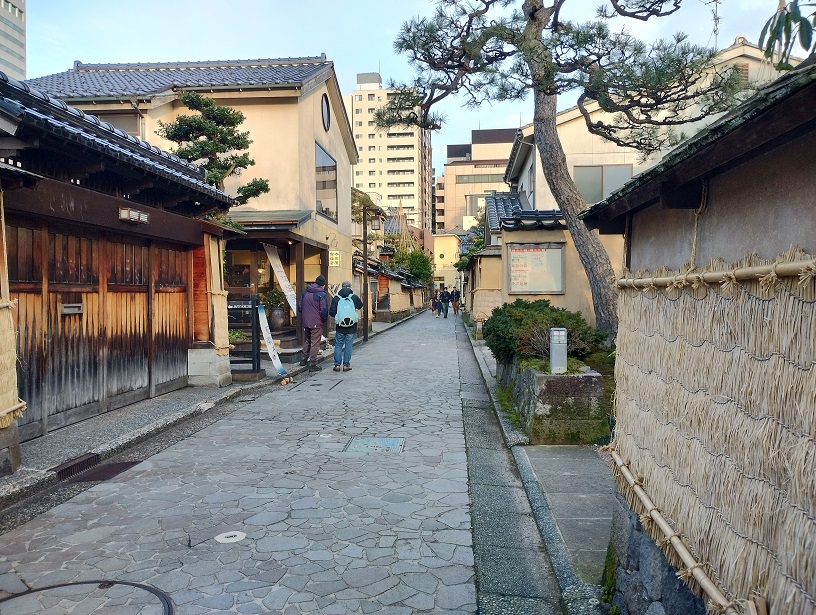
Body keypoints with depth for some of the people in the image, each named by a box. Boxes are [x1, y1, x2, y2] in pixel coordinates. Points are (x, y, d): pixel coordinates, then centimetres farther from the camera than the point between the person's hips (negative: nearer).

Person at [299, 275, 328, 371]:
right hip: (316, 323, -6)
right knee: (315, 343, 1)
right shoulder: (322, 295, -14)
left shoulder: (305, 292, 7)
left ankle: (304, 359, 33)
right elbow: (324, 311, -16)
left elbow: (300, 307, 13)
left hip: (305, 322, 6)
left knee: (306, 341, 23)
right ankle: (312, 364, 2)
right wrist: (324, 320, 2)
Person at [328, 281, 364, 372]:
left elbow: (331, 312, -6)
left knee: (338, 345, 9)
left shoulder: (336, 298, -4)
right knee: (348, 346, 6)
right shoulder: (354, 297, -4)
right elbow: (360, 306, 14)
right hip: (351, 327, 0)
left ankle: (337, 365, 7)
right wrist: (361, 300, 32)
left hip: (340, 327, 1)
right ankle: (346, 365, 7)